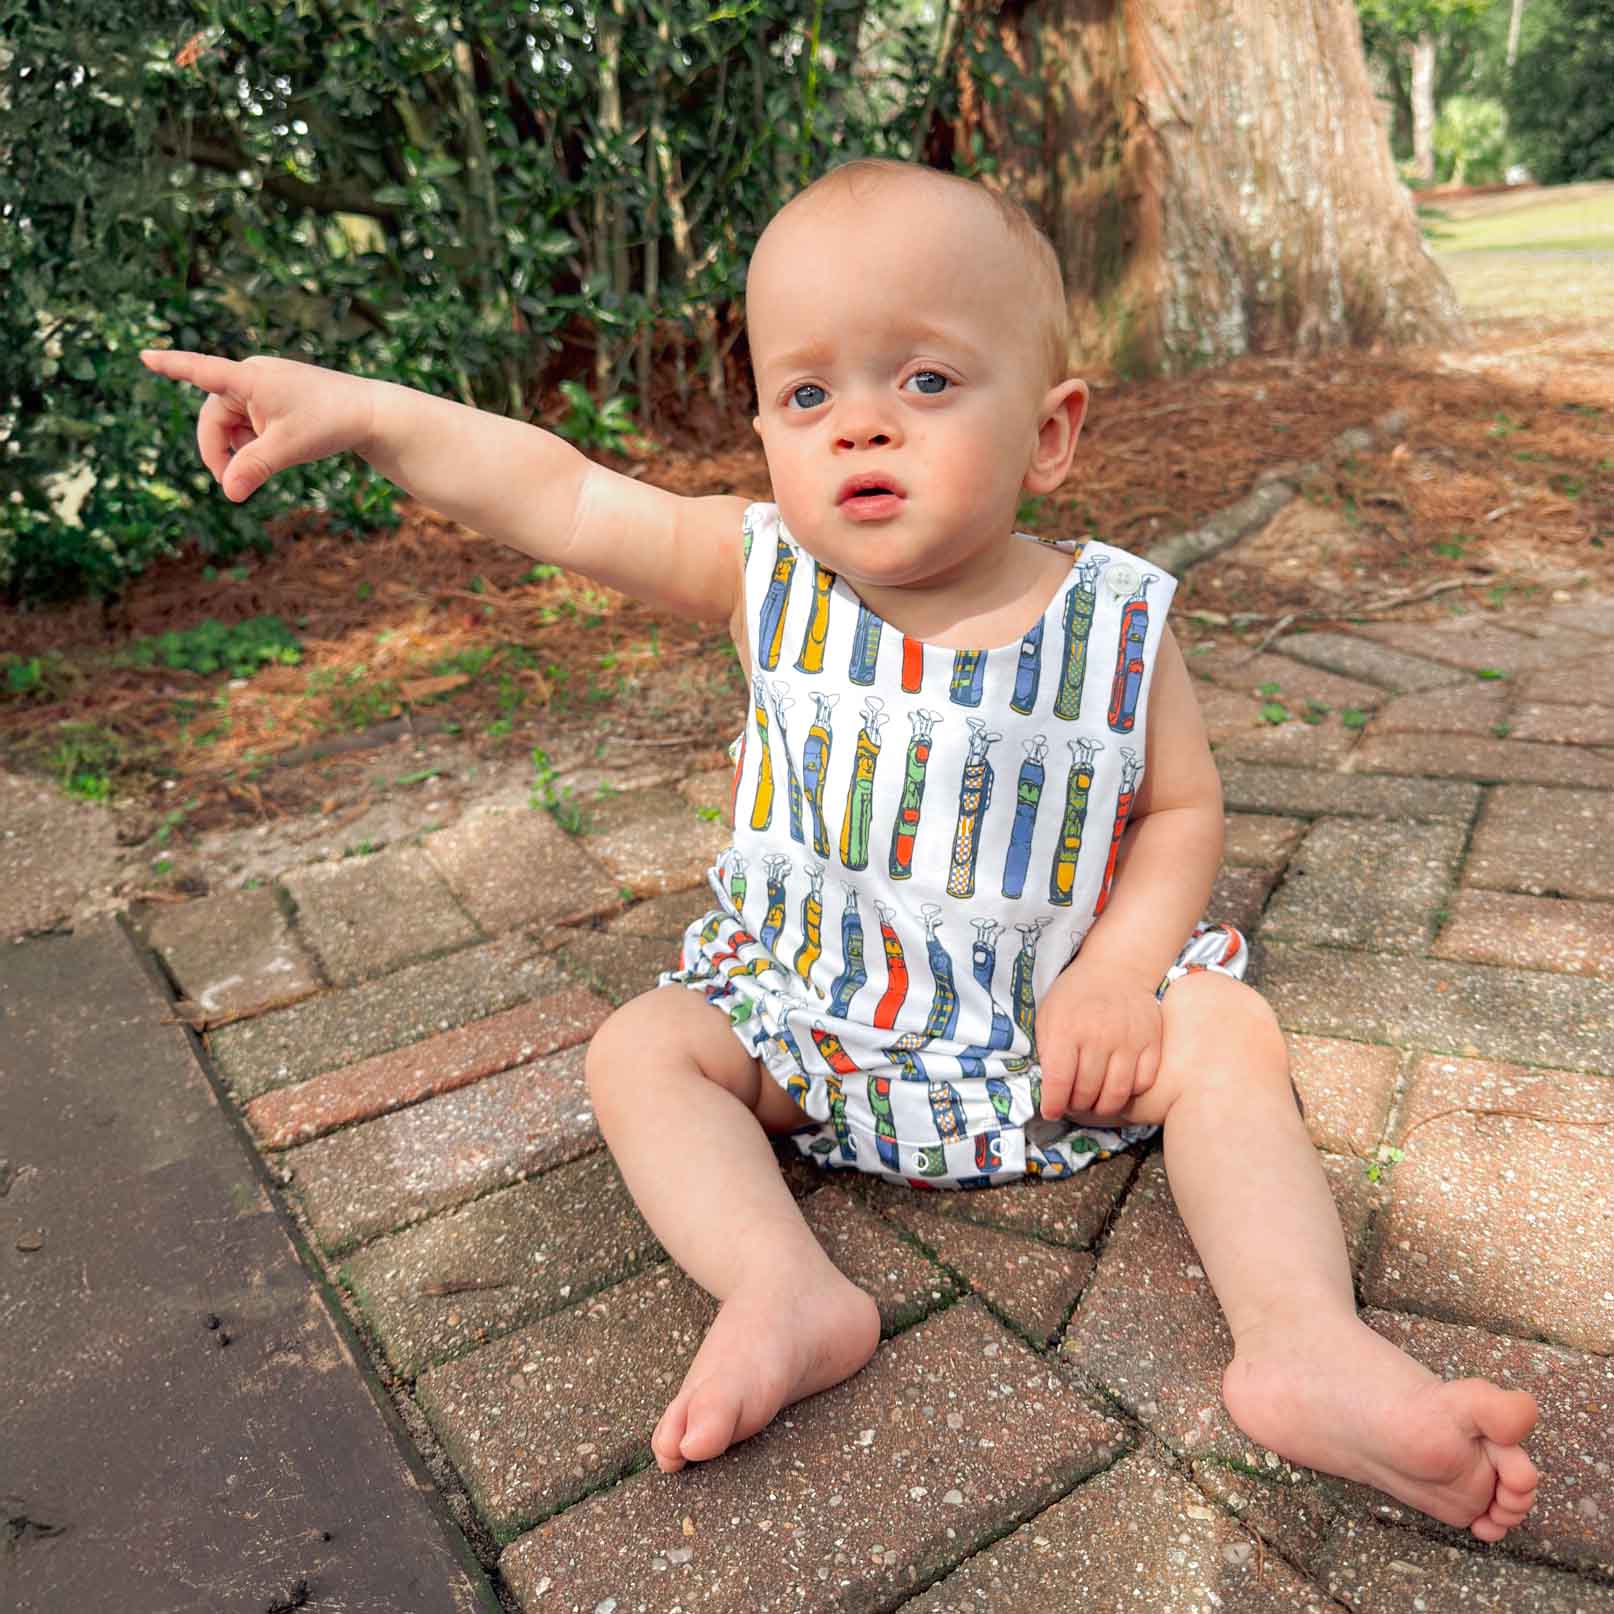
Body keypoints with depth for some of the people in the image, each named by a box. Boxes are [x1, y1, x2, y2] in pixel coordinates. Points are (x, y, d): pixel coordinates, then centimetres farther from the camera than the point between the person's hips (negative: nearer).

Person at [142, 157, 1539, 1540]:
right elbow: (561, 499, -11)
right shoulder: (770, 576, -11)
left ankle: (1308, 1349, -20)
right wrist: (356, 409, -15)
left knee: (1228, 1036, -19)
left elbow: (1182, 810, -3)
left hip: (1059, 1020, 0)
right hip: (810, 1018, 1)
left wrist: (1123, 970, -18)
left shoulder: (1114, 621, -12)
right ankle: (787, 1295, -24)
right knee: (643, 1046, -13)